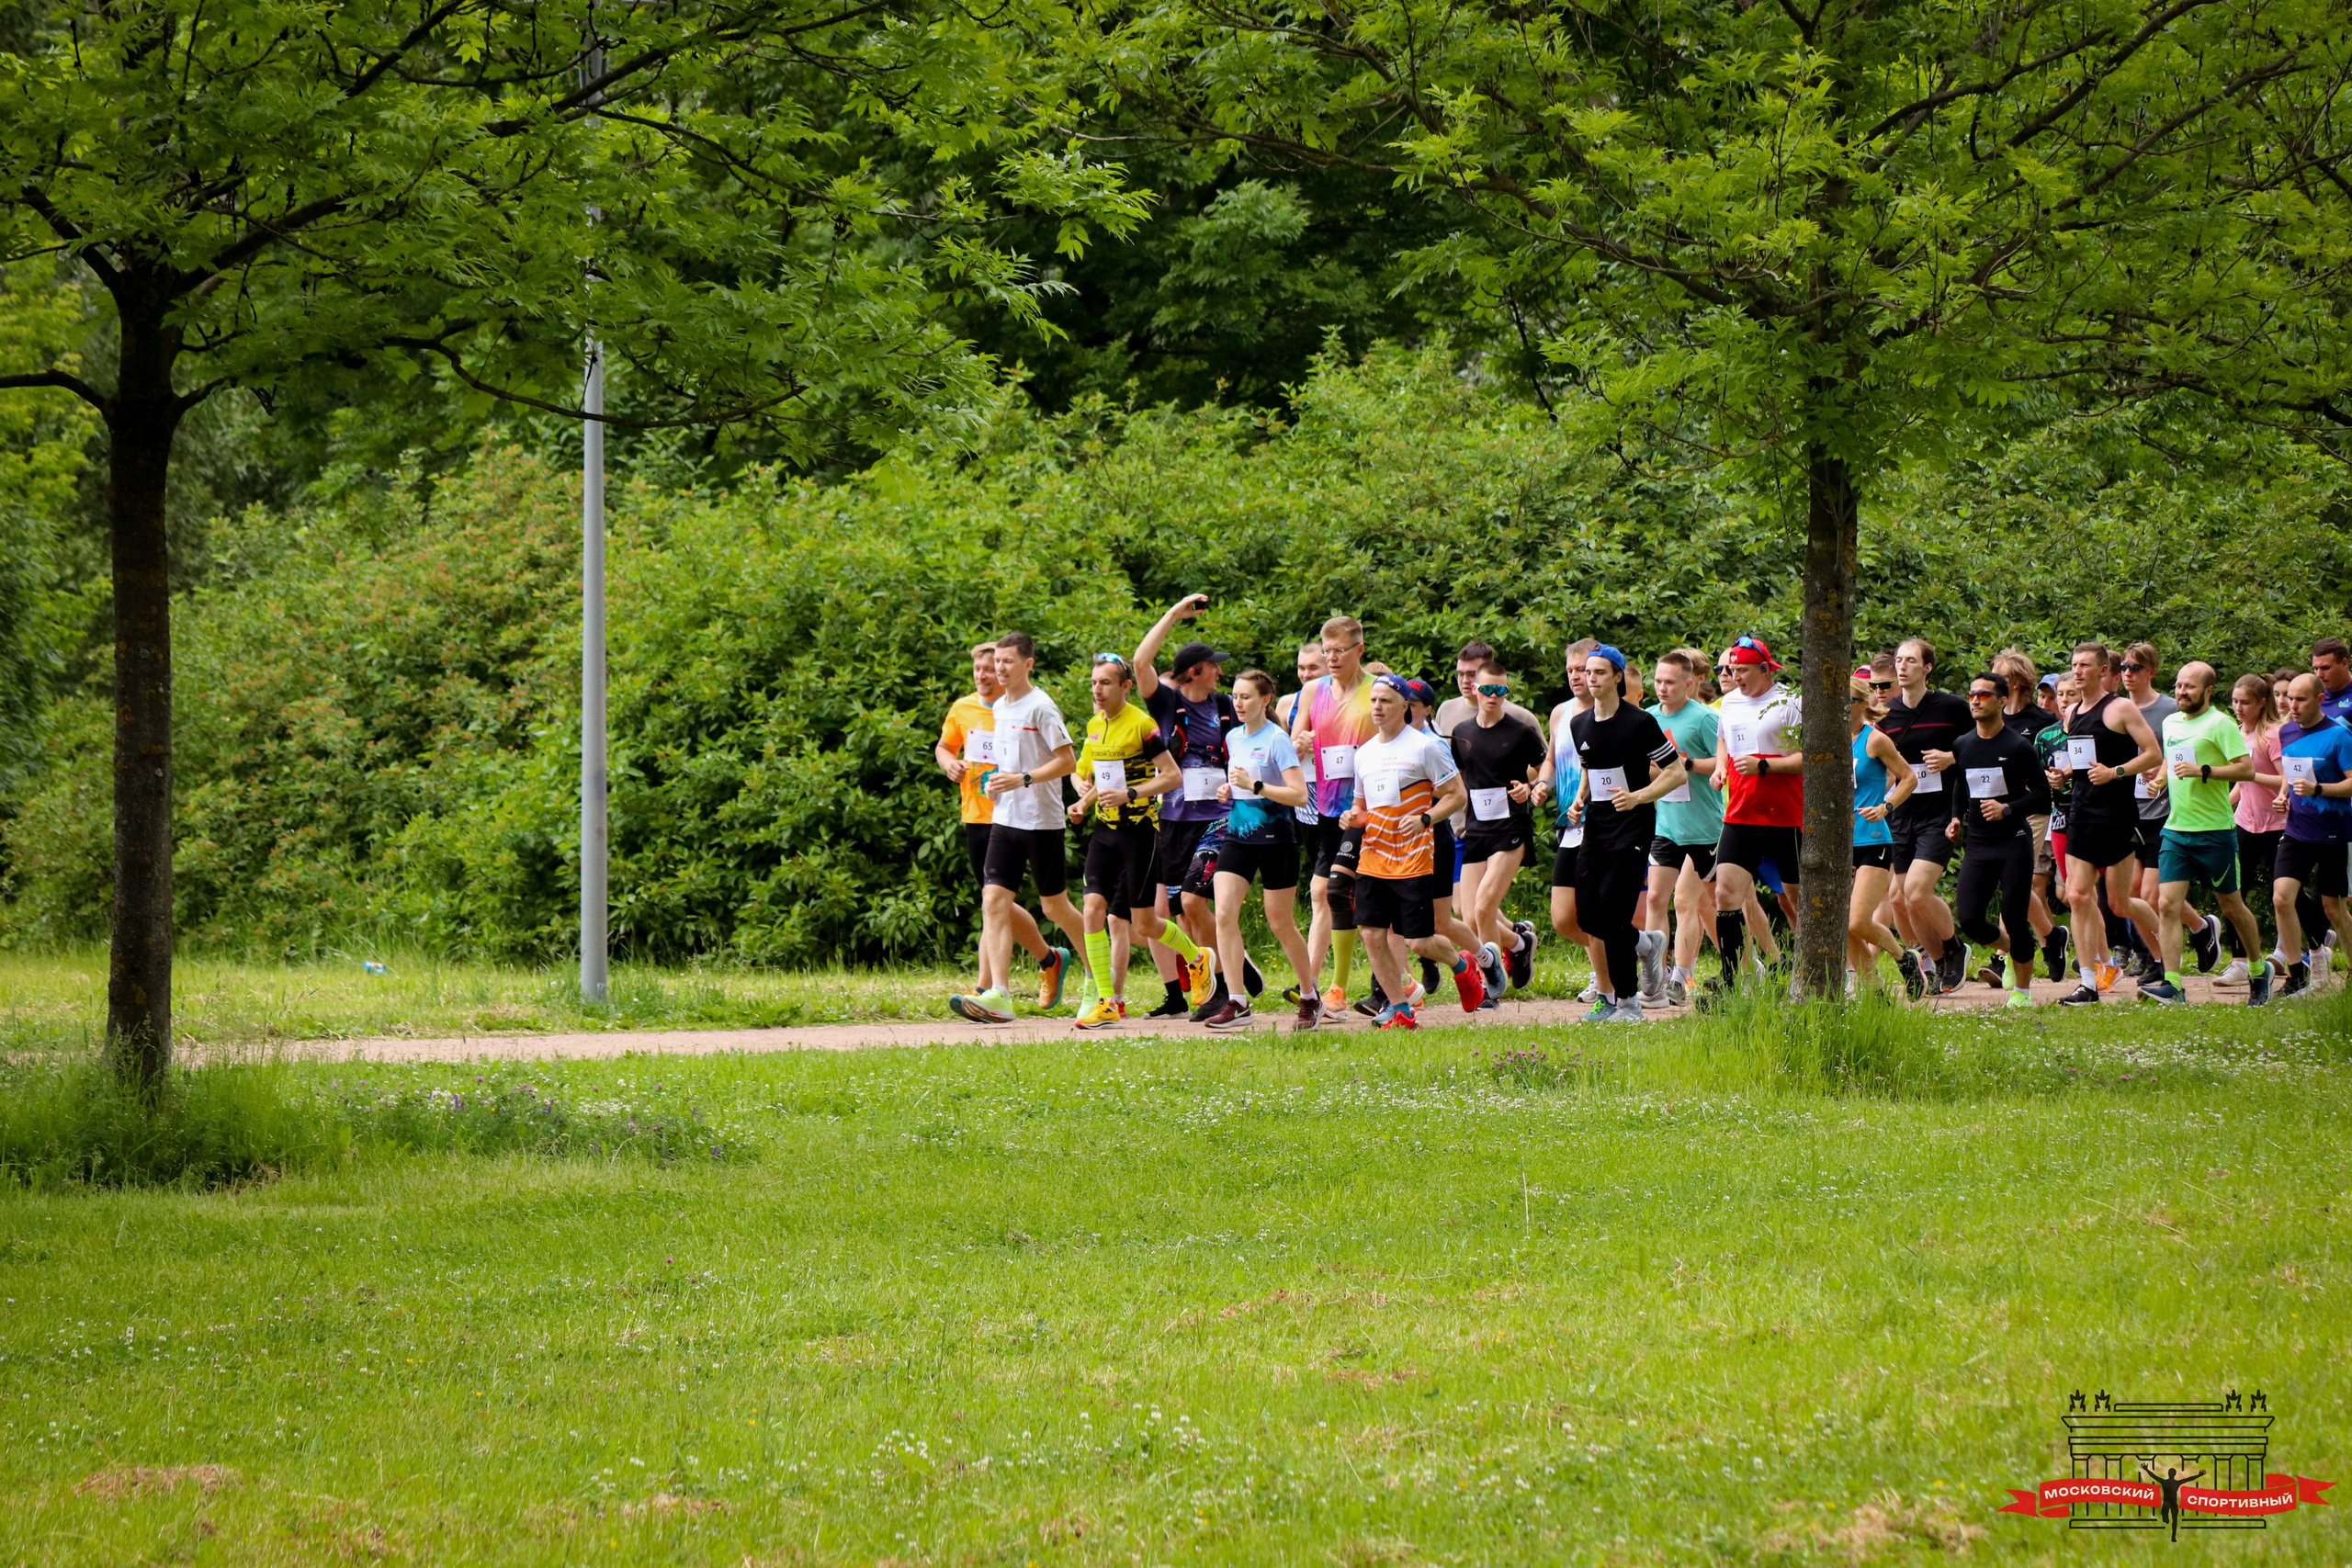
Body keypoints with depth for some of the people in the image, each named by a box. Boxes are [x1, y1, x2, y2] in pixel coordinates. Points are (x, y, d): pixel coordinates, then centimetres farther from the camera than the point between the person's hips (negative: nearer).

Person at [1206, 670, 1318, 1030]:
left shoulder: (1277, 740, -12)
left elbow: (1299, 794, -18)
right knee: (1224, 914, -11)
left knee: (1280, 923, 4)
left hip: (1274, 838, -6)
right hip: (1238, 835, 6)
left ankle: (1310, 998, 23)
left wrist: (1254, 786, -25)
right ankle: (1237, 1004, -9)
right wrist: (1228, 791, 6)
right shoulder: (1233, 738, 10)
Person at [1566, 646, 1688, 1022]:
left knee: (1612, 915, -12)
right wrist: (1579, 801, 6)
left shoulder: (1640, 722, -9)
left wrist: (1638, 797, -21)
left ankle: (1628, 1002, -2)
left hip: (1632, 826, -6)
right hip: (1596, 826, 6)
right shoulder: (1579, 725, 10)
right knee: (1588, 915, 0)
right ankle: (1643, 943, 30)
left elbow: (1677, 772, -8)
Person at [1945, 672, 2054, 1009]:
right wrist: (1957, 817, 10)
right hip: (1977, 845, 5)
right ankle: (2009, 950, 26)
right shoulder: (1961, 746, 9)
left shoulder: (2018, 746, -7)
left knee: (2014, 918, -3)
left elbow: (2042, 793, -6)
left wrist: (2008, 809, -17)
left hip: (2014, 843, -5)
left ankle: (2023, 990, 13)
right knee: (1970, 921, -5)